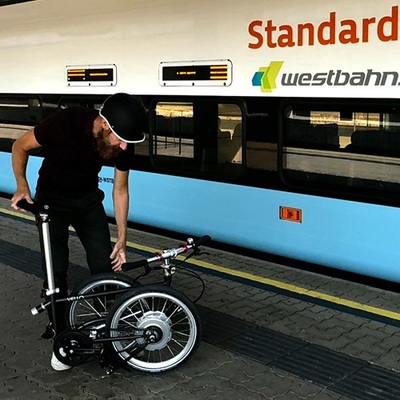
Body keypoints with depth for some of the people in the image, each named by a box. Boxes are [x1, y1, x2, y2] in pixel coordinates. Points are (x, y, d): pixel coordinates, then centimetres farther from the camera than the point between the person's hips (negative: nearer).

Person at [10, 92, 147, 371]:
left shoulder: (124, 145, -21)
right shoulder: (65, 122, -33)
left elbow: (120, 190, -5)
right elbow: (20, 147, -14)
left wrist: (122, 238, -5)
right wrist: (22, 185, -23)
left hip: (88, 199, 3)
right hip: (52, 199, -3)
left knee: (106, 267, -3)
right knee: (56, 270, -5)